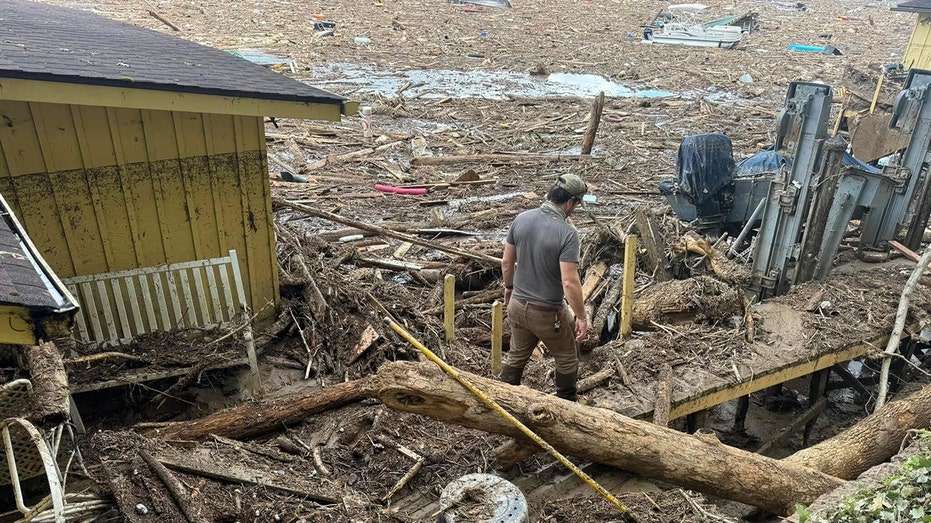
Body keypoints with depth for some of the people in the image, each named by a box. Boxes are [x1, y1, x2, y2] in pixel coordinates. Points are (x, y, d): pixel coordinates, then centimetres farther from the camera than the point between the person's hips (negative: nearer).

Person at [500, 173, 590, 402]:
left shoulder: (521, 219, -6)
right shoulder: (567, 233, -23)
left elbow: (507, 261, 4)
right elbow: (570, 283, -26)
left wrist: (509, 287, 21)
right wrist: (581, 317, -14)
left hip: (517, 305, 5)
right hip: (548, 314, -5)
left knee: (517, 356, 25)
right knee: (567, 359, 20)